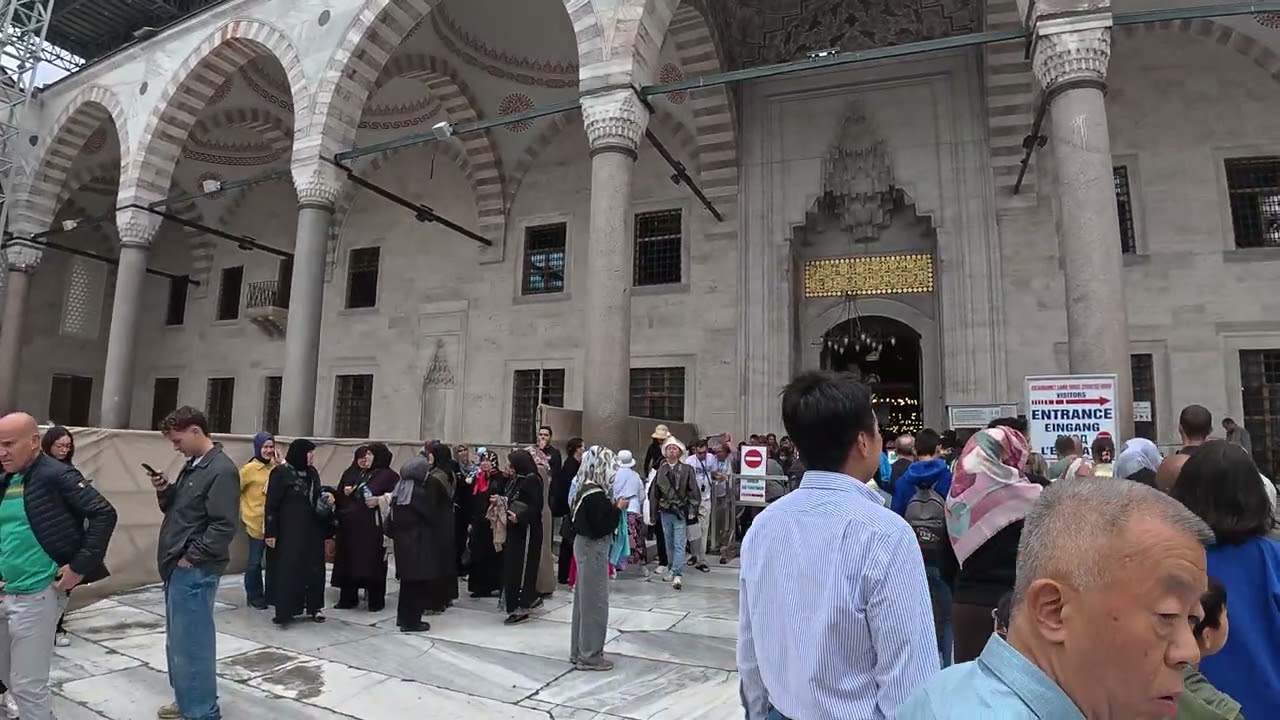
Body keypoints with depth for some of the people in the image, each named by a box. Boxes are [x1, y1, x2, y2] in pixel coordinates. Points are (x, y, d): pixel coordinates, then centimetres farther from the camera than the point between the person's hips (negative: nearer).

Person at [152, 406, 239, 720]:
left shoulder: (222, 470, -17)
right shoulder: (193, 465, 12)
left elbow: (224, 526, -21)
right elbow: (176, 510, 19)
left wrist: (191, 557, -17)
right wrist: (165, 491, 2)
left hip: (194, 571, -9)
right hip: (177, 567, 9)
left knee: (192, 643, -1)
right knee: (178, 641, 19)